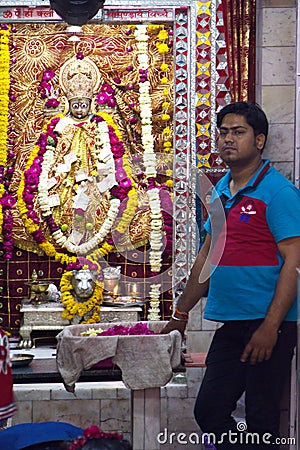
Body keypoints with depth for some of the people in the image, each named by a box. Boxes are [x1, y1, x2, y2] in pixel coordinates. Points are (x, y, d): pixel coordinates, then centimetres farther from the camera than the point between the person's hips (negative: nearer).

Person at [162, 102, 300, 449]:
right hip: (230, 325, 8)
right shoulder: (221, 191, 15)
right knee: (208, 412, 10)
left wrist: (270, 327, -20)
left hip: (267, 326, -8)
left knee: (261, 421, -1)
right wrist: (181, 313, 21)